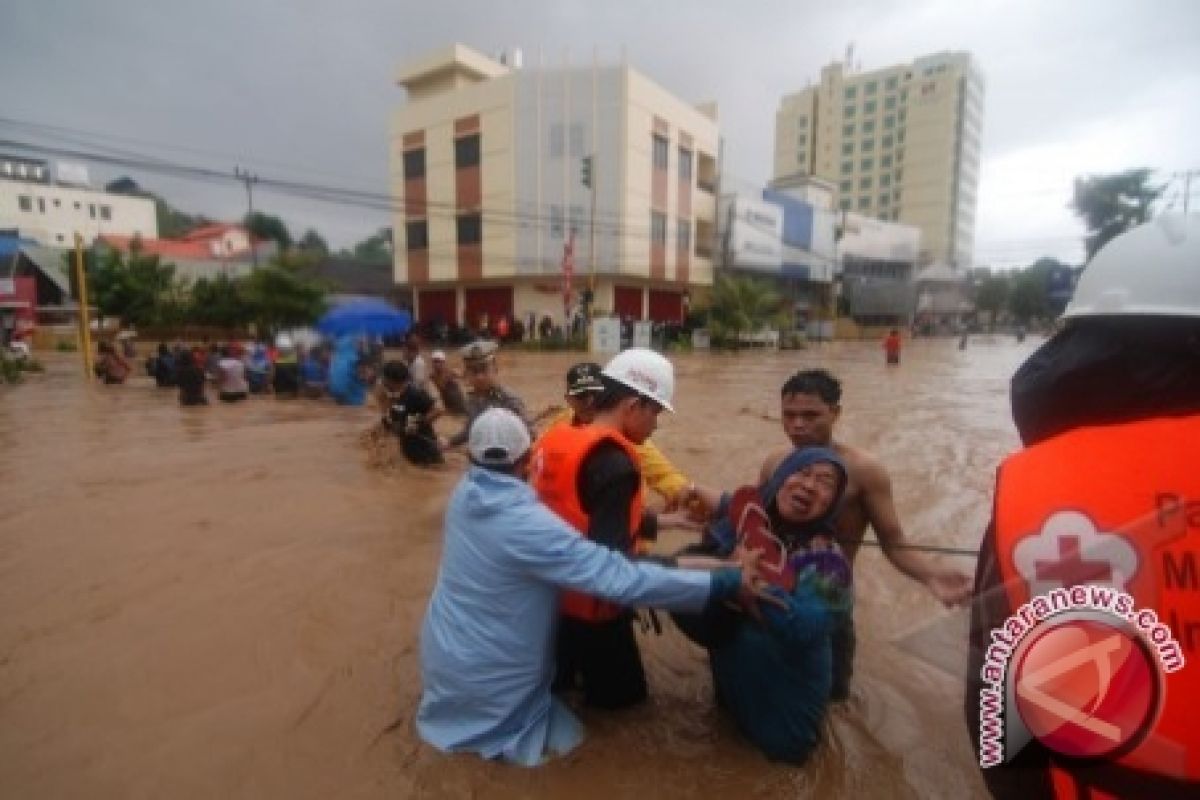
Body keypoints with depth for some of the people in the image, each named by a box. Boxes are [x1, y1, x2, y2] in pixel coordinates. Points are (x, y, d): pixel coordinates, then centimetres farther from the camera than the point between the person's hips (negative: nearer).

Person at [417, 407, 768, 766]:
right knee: (561, 737, 16)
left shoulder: (464, 493, -9)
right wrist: (724, 583, -33)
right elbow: (618, 578, -37)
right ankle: (484, 729, 6)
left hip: (442, 655, 8)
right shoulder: (527, 525, -33)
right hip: (488, 678, -8)